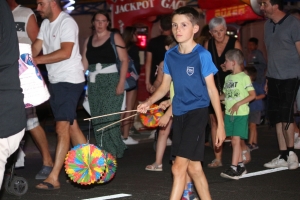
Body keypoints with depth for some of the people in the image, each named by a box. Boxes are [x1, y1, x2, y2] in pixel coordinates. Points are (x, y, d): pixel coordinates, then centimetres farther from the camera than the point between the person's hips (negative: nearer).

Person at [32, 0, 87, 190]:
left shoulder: (67, 22, -14)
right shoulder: (45, 24, 12)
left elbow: (65, 52, -24)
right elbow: (35, 47, 6)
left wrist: (36, 60, -24)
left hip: (70, 81, -9)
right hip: (55, 81, 9)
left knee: (62, 128, -11)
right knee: (71, 125, 12)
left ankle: (53, 178, -13)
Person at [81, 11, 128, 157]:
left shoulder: (115, 37, 0)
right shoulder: (88, 41, 13)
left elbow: (124, 60, -6)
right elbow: (84, 64, 12)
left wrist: (121, 83, -15)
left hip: (110, 81, -5)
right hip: (93, 83, 5)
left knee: (110, 117, -9)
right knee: (97, 119, 6)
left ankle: (113, 152, -1)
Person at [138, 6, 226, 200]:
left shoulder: (202, 55, -11)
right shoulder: (170, 55, 4)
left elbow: (212, 90, -8)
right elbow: (165, 87, 14)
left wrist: (220, 124, -8)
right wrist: (149, 102, -3)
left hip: (197, 112, -6)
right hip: (179, 113, 6)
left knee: (179, 167, -11)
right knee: (193, 166, 14)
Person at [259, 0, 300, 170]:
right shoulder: (268, 25, 11)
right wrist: (268, 78, 14)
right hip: (274, 78, 7)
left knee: (286, 115, -7)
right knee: (276, 117, 7)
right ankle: (283, 157, 15)